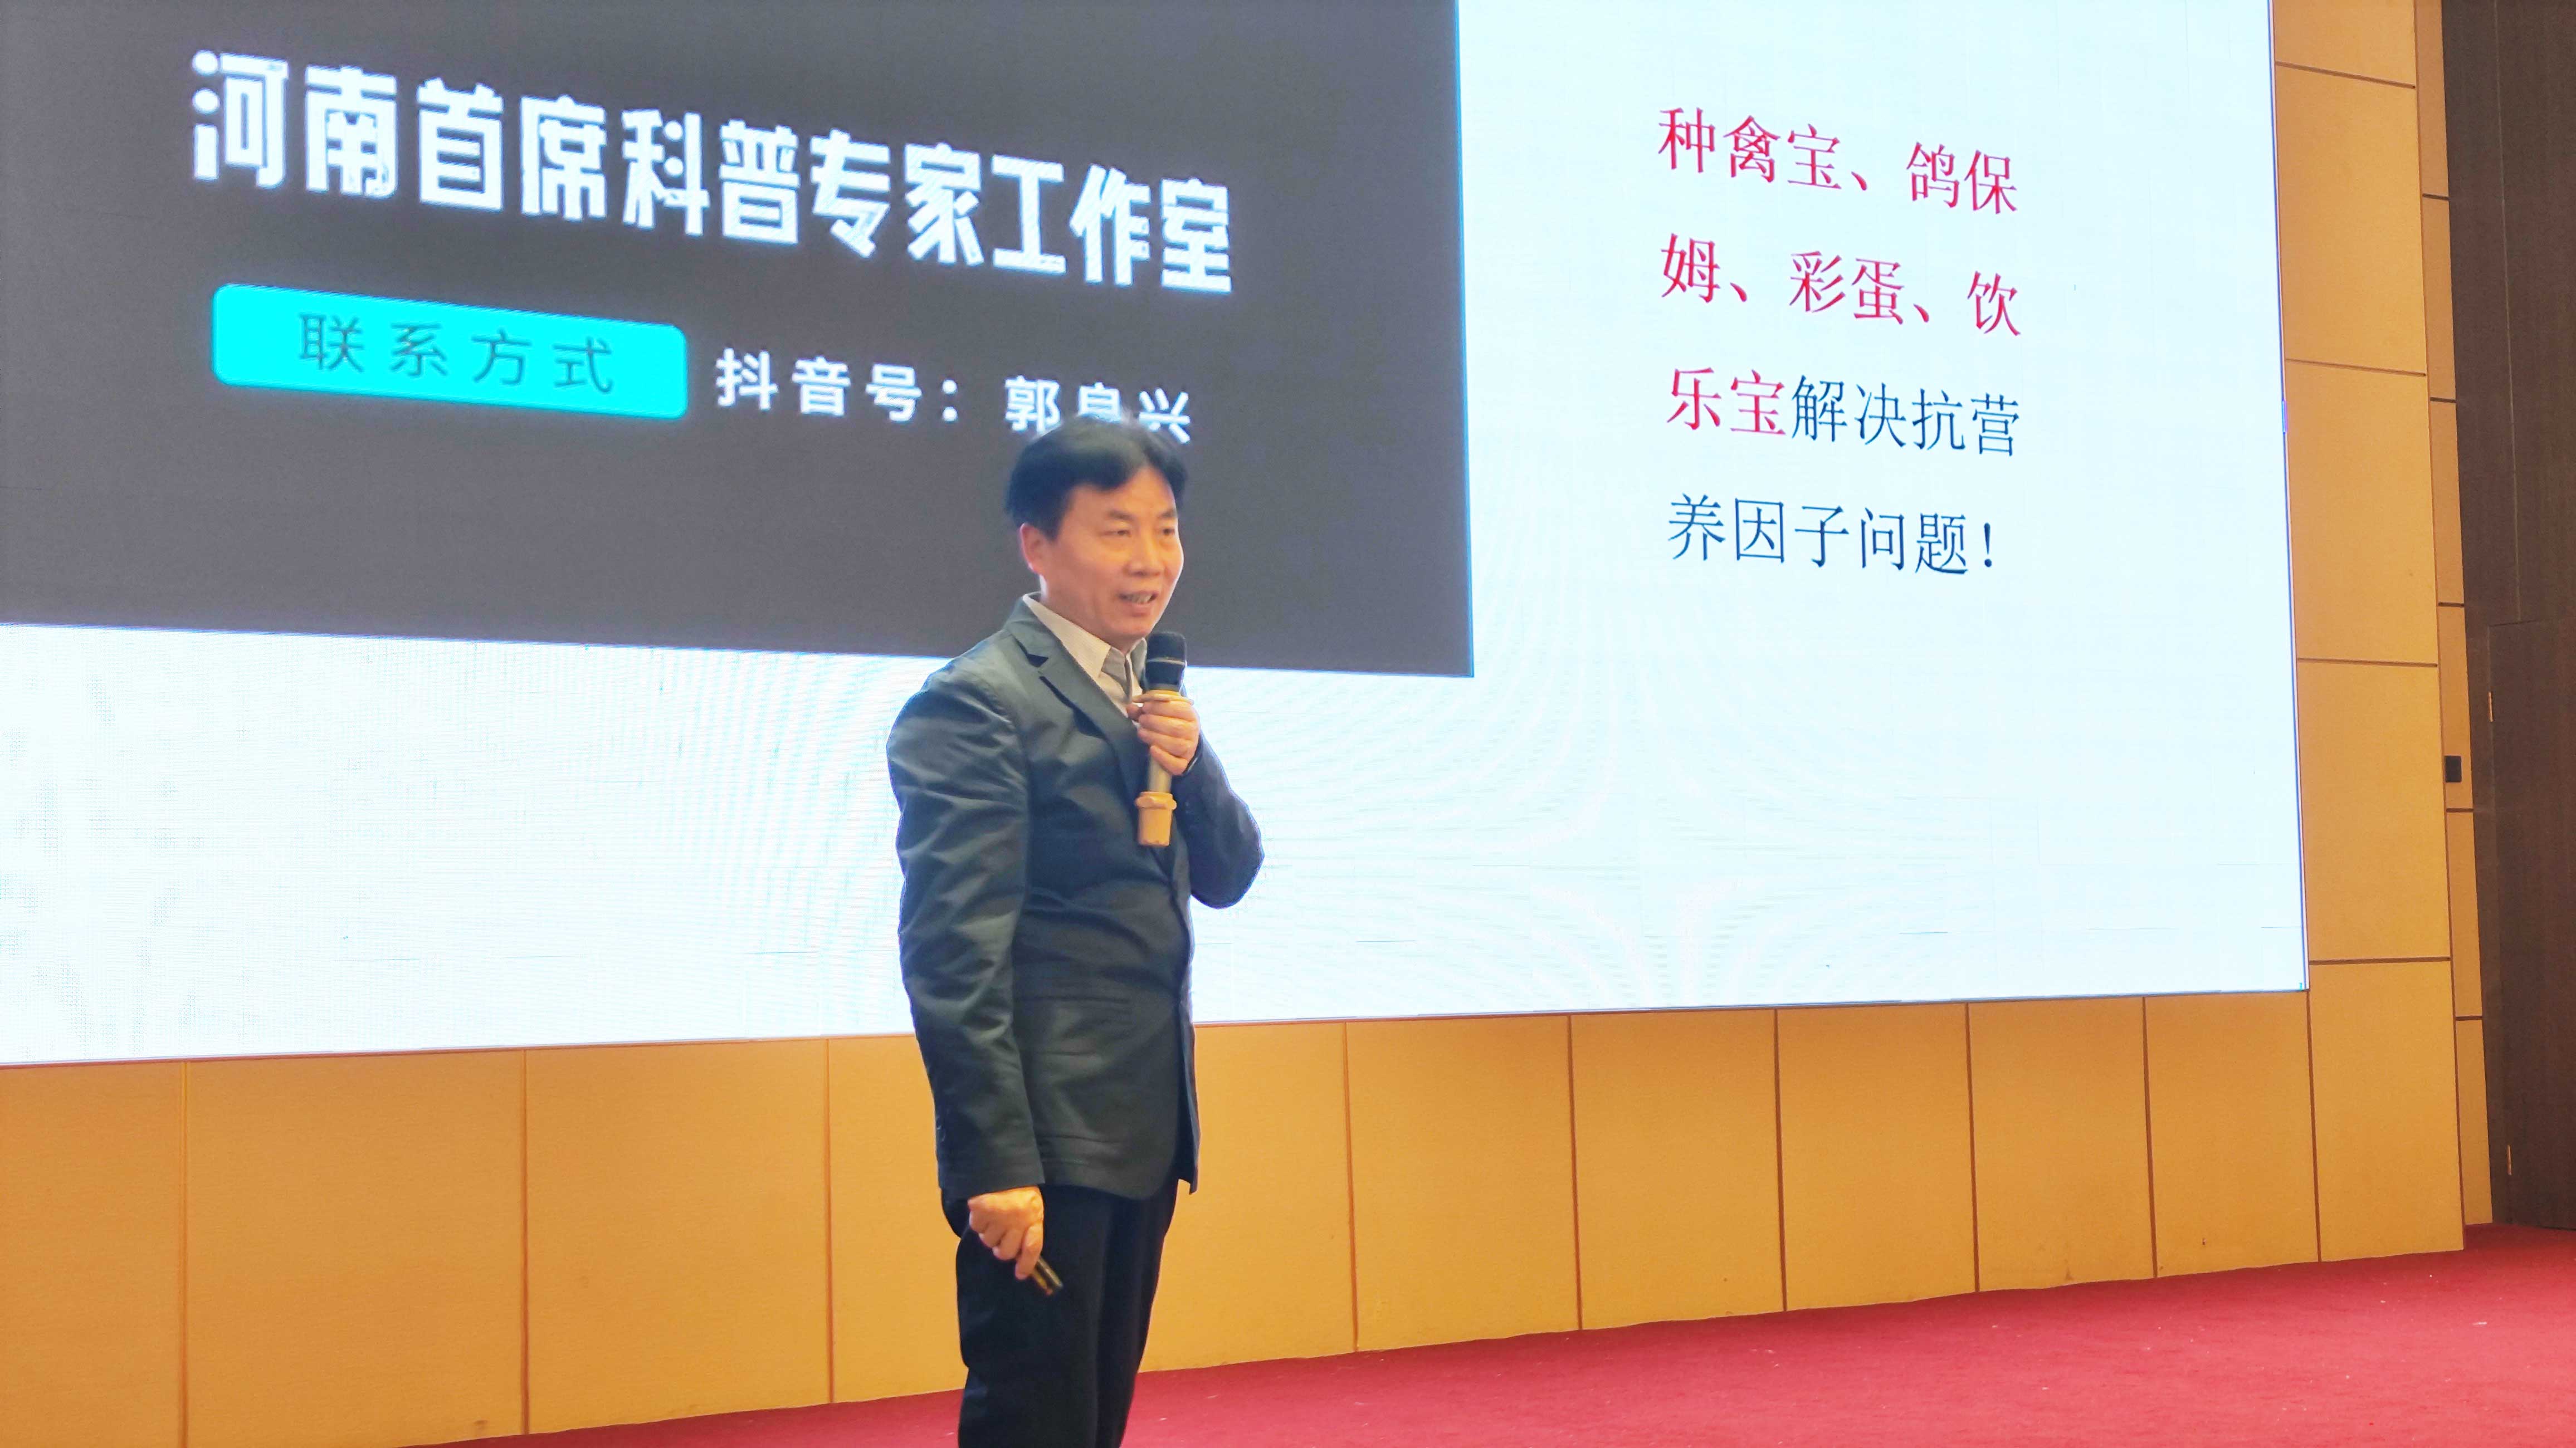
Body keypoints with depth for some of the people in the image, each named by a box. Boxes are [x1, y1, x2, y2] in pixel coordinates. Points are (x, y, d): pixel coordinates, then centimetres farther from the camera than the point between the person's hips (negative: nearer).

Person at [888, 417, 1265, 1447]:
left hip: (1143, 1132, 8)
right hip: (1045, 1140, -8)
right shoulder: (976, 705, -12)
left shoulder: (1146, 694, 15)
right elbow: (955, 950, -17)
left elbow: (1226, 876, 14)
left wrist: (1190, 763, -6)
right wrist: (996, 1162, -22)